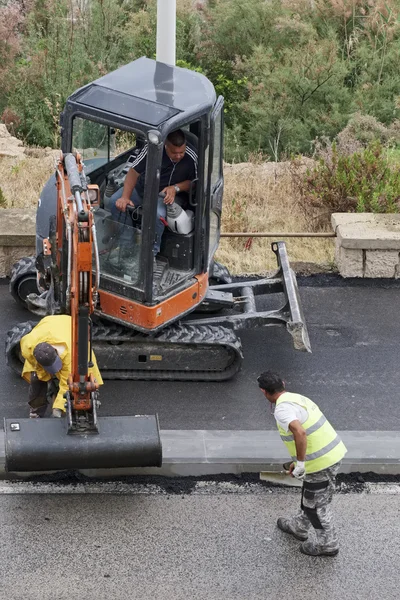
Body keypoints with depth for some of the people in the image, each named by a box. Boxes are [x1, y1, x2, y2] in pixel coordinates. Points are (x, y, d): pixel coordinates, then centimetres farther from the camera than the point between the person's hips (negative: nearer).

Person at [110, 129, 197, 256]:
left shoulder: (191, 157, -21)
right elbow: (134, 172, -19)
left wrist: (176, 188, -23)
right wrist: (125, 197, -29)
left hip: (165, 194, -2)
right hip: (141, 187, 2)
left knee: (158, 214, -35)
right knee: (114, 201, -20)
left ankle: (152, 251, -13)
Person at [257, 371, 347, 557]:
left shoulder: (282, 409, -18)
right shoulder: (298, 398, 12)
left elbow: (300, 433, -36)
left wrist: (300, 463, -25)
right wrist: (298, 461, 32)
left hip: (320, 462, -9)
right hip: (334, 452, 9)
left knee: (317, 504, 11)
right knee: (310, 497, 28)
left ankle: (327, 544, 26)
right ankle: (298, 527, 48)